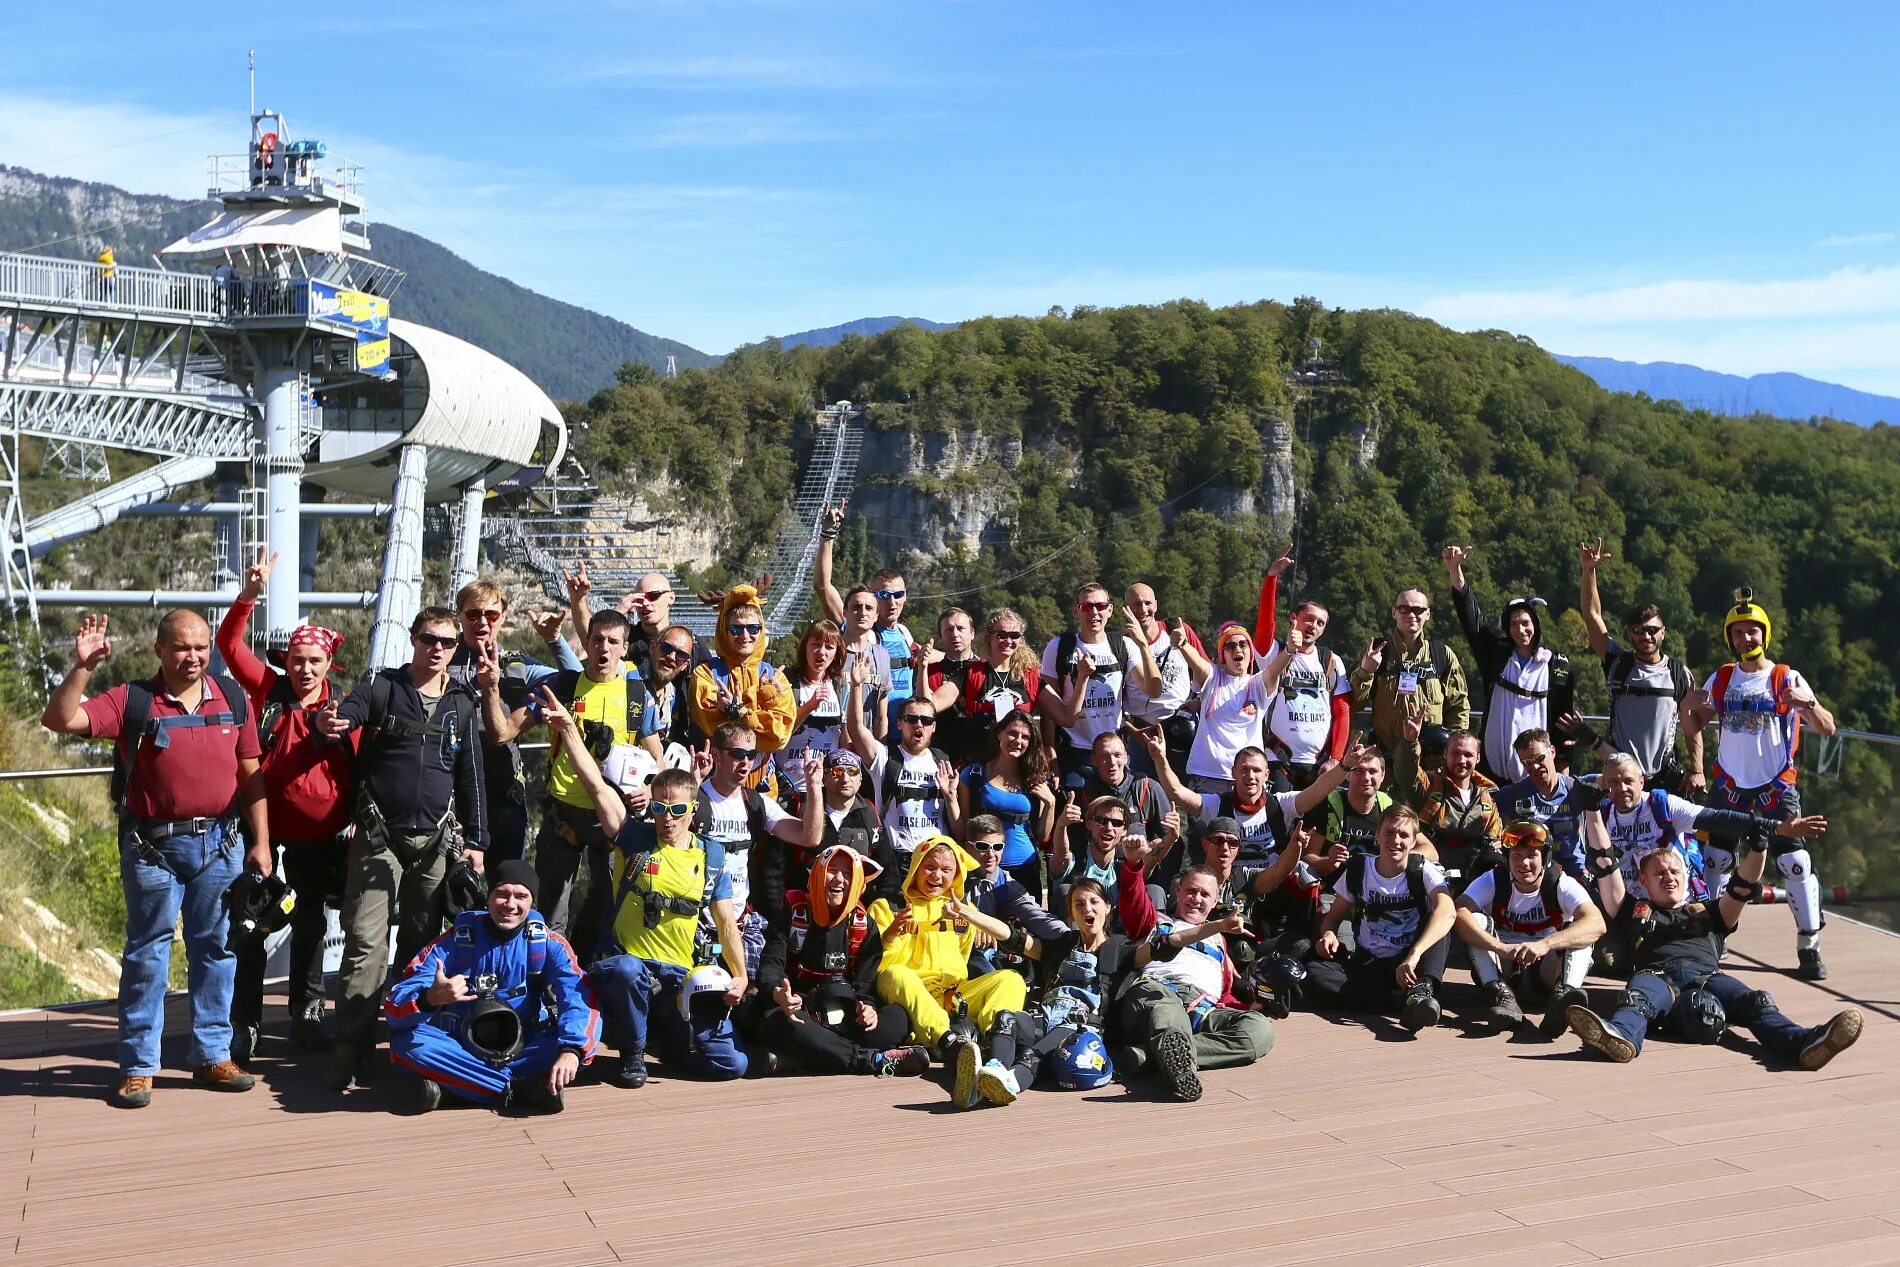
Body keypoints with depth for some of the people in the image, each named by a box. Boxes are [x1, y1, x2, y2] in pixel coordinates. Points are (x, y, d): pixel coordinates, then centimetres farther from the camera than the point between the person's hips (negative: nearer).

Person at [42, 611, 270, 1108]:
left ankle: (213, 1055, 20)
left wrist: (261, 841, 5)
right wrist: (82, 667, -24)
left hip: (220, 843, 3)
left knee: (216, 949, 9)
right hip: (153, 846, -3)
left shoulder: (233, 699, 6)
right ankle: (138, 1066, 11)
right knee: (147, 953, 4)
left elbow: (251, 774, 8)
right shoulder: (133, 701, -3)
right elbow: (59, 720, -12)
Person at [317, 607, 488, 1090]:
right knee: (365, 944, -8)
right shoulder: (381, 686, 1)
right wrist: (328, 723, -41)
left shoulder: (463, 703, 9)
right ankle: (351, 1051, -8)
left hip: (436, 841, 3)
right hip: (378, 836, -3)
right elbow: (345, 717, -17)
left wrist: (474, 839, 7)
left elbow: (471, 775, 12)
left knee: (422, 942, 10)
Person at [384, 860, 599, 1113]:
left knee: (589, 1026, -25)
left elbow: (578, 997, -22)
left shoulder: (548, 944, -5)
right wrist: (430, 998, -42)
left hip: (524, 1051, 1)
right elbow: (396, 1008, -17)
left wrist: (570, 1050, -42)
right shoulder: (454, 942, -8)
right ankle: (523, 1090, -28)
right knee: (409, 1041, -29)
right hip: (461, 1050, -1)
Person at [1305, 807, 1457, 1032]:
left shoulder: (1423, 871, -5)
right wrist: (1328, 934, -14)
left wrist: (1414, 955, -42)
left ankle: (1422, 989, -45)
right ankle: (1411, 999, -33)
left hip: (1411, 965, -1)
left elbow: (1447, 911, -26)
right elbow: (1333, 917, 13)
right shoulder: (1357, 870, 3)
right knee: (1312, 974, -28)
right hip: (1367, 964, 2)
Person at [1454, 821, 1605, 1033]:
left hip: (1548, 969, 0)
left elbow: (1597, 924, -32)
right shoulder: (1493, 881, -11)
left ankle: (1565, 992, -46)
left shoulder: (1562, 885, -13)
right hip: (1500, 968, 0)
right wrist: (1500, 947, -44)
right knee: (1474, 921, -23)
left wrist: (1545, 944, -46)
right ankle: (1500, 992, -37)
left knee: (1578, 932, -24)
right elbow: (1459, 914, -29)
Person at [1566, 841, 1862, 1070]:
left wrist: (1758, 844, 7)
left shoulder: (1708, 913, 39)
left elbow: (1744, 885, 25)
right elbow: (1604, 864, 28)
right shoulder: (1635, 912, 34)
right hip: (1658, 976, -2)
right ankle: (1620, 1035, -74)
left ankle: (1803, 1044, -61)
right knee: (1638, 997, -40)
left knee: (1756, 1002, -31)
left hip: (1707, 977, 2)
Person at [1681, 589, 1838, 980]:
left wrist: (1808, 703, -31)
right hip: (1729, 786, 3)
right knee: (1714, 861, 3)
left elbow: (1827, 729, -9)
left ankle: (1809, 948, -3)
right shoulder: (1721, 679, 7)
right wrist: (1696, 768, 1)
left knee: (1796, 863, -10)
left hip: (1777, 787, -3)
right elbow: (1695, 723, 18)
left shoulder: (1788, 680, -3)